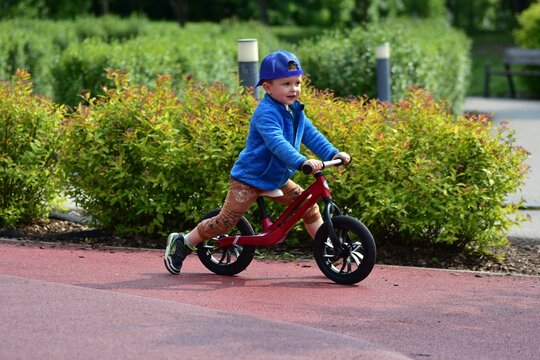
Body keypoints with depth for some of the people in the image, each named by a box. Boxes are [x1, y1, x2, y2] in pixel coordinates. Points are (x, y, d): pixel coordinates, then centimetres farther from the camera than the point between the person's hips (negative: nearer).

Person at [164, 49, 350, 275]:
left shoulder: (296, 111, 4)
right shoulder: (266, 113, -24)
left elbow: (311, 135, 5)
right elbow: (276, 142, -38)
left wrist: (333, 153, -11)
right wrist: (301, 162, -50)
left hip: (277, 178, 8)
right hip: (249, 178, -8)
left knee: (309, 206, 3)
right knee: (225, 221, -7)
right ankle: (181, 243, 10)